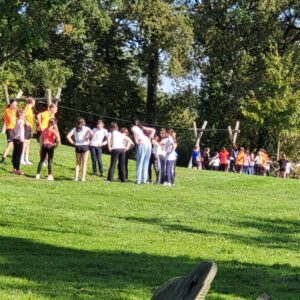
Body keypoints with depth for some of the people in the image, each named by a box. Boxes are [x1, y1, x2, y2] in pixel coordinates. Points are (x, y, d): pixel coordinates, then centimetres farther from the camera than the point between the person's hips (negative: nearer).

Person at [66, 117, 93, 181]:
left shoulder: (74, 129, 8)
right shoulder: (86, 128, 1)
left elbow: (68, 136, -3)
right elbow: (91, 133, -17)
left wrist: (73, 142, 3)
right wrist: (88, 140, -3)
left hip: (77, 147, 3)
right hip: (85, 146, -3)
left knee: (78, 163, 14)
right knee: (84, 163, 4)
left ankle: (76, 177, 5)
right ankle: (83, 177, 0)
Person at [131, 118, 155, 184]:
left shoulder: (133, 128, 9)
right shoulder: (142, 127, 26)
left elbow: (136, 133, -13)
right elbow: (153, 130, 21)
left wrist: (137, 142, -1)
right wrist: (149, 138, 16)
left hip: (142, 144, -6)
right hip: (149, 144, 6)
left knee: (140, 162, -3)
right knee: (146, 163, 9)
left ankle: (138, 180, -7)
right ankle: (144, 179, 7)